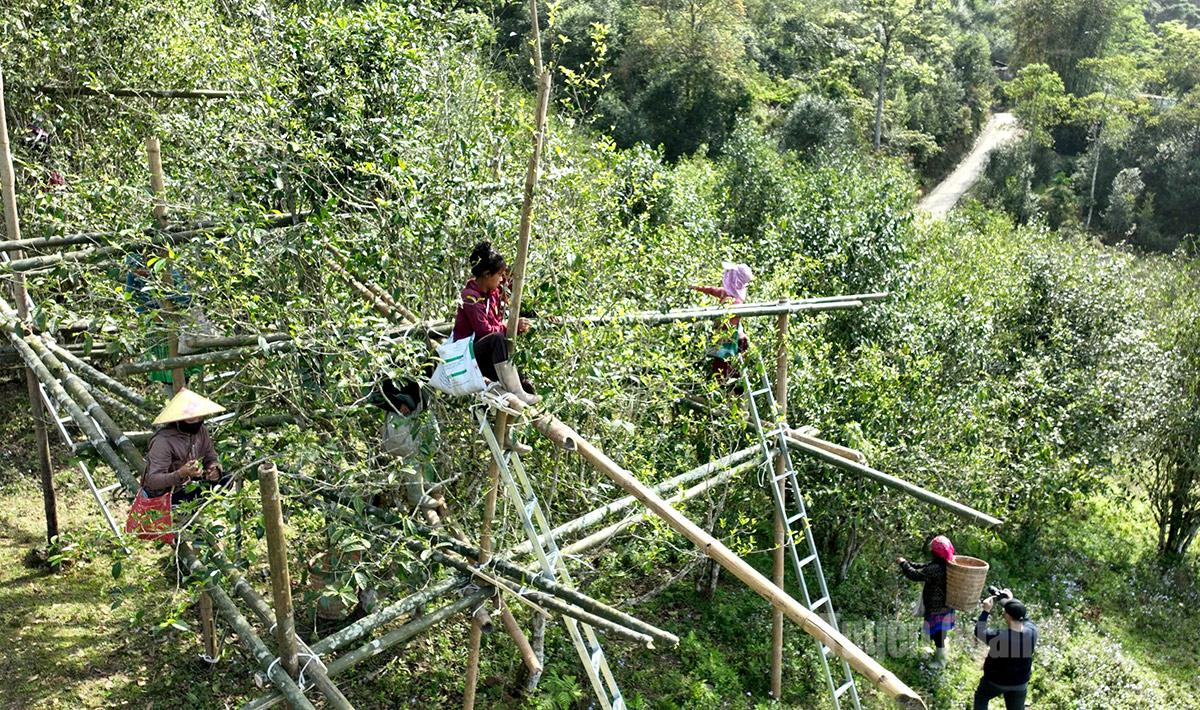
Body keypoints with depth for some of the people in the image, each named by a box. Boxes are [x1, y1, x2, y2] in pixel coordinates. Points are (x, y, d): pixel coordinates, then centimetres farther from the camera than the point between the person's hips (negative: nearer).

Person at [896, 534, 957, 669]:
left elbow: (916, 575, -29)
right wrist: (906, 563, 4)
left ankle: (940, 662, 21)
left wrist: (903, 564, -16)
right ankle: (939, 654, 43)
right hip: (942, 605, 9)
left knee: (937, 634, 7)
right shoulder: (943, 564, -1)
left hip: (937, 608, -9)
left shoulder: (936, 568, -32)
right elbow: (921, 568, 10)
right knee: (938, 633, 26)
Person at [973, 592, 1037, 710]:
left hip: (995, 681, -3)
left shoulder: (999, 637, -35)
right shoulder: (1032, 632, -23)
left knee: (981, 697, 26)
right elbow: (1025, 618, 0)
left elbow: (979, 631, -15)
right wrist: (1012, 601, 0)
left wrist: (986, 611, -13)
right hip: (1020, 683, 3)